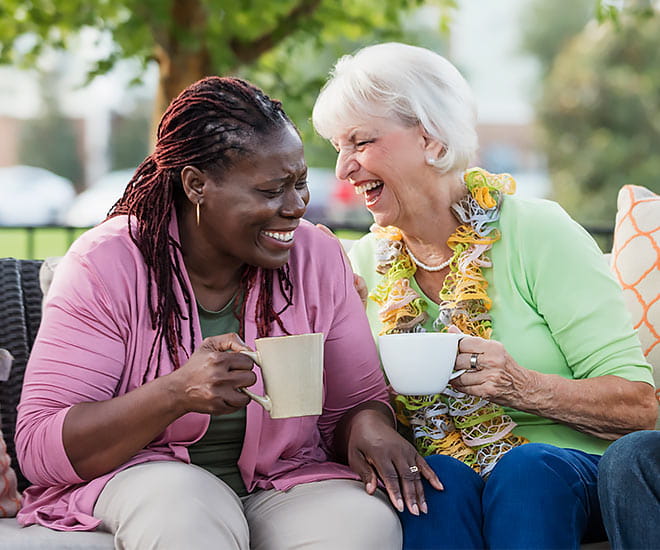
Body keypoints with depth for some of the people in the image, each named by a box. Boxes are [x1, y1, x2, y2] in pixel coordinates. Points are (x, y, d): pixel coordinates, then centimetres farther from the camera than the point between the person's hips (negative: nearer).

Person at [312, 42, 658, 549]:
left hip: (567, 468, -2)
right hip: (436, 481, 2)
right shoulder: (364, 263, 7)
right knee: (442, 477, -30)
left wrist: (524, 387, -26)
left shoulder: (535, 232, -6)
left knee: (527, 469, -33)